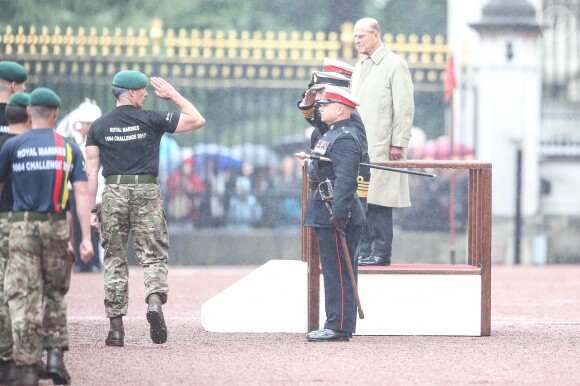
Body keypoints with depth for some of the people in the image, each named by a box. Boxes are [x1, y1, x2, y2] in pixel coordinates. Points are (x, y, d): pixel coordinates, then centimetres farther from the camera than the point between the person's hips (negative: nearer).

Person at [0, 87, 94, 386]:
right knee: (55, 293, 18)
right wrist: (86, 238, -5)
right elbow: (82, 194, -3)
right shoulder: (68, 148, 5)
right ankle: (55, 355, 6)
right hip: (57, 227, 1)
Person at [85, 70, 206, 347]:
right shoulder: (151, 119, -1)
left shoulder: (99, 126, 6)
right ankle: (154, 300, -26)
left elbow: (91, 170, 2)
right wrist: (173, 94, 13)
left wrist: (91, 209, 4)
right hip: (147, 193, -2)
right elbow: (197, 120, 4)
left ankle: (116, 327, 4)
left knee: (114, 259, 7)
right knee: (153, 255, 3)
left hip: (113, 194, 2)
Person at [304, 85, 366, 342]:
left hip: (336, 217, -11)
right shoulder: (333, 135, 18)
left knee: (338, 272, -7)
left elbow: (345, 181, -23)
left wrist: (338, 215, -27)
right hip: (326, 215, 11)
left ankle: (340, 328, -5)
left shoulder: (344, 139, -15)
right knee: (332, 271, 13)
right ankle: (335, 325, 17)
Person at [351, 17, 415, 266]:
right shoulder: (359, 68, 19)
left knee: (378, 201, -8)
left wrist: (398, 144, -14)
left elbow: (405, 108, -9)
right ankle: (364, 252, 7)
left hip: (381, 147, -7)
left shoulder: (395, 65, -4)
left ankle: (381, 253, -6)